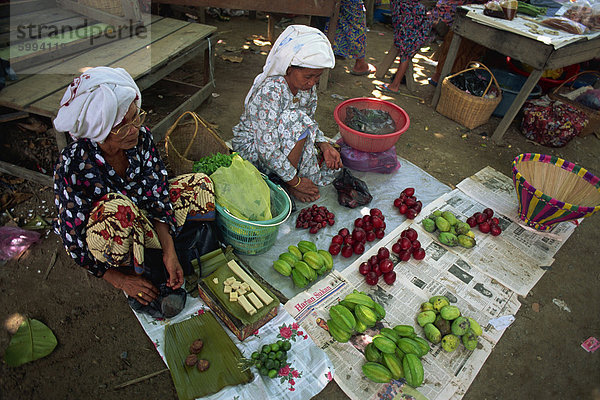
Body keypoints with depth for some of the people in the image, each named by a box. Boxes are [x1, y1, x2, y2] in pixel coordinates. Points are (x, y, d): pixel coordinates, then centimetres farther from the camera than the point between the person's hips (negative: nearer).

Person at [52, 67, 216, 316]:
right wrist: (121, 281, -19)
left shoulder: (141, 137, -20)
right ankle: (133, 273, -11)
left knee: (201, 187, -10)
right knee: (119, 209, -40)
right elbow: (74, 241, -23)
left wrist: (169, 253, -20)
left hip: (139, 222, 5)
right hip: (99, 237, -4)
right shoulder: (73, 166, -31)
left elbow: (157, 197, -15)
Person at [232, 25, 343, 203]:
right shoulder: (271, 92, -32)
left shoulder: (307, 85, -8)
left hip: (280, 142, 8)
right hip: (251, 147, -7)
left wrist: (324, 145, -12)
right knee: (297, 120, -33)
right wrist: (295, 181, -25)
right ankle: (288, 184, -15)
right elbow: (266, 148, -33)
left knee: (331, 165, -4)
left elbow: (311, 121, 7)